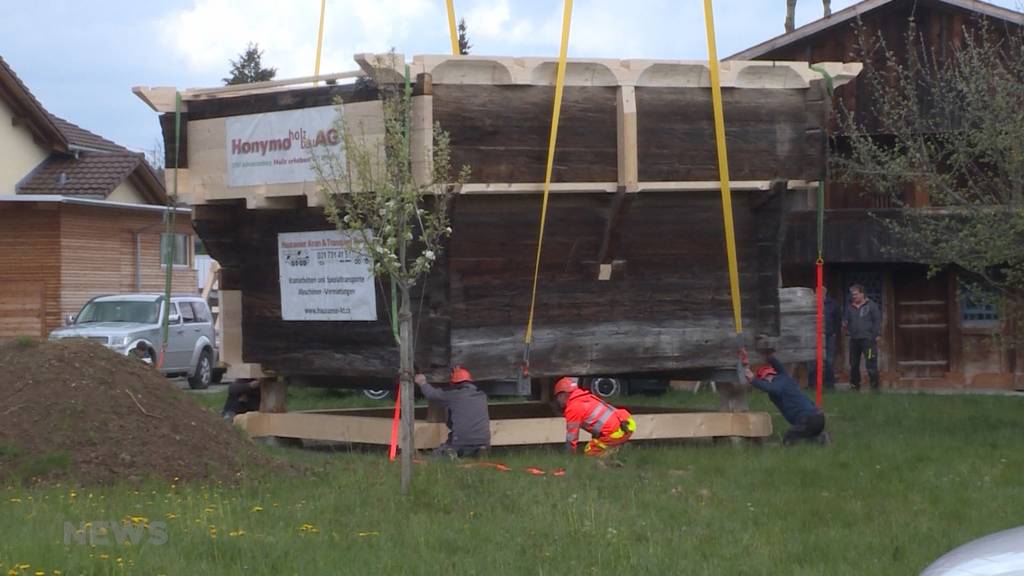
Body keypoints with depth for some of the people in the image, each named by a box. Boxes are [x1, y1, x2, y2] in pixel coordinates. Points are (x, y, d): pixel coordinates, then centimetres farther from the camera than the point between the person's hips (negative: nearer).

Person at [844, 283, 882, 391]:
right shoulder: (850, 307, 15)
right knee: (854, 364, 11)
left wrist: (876, 335, -9)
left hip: (868, 339, -6)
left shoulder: (871, 305, 1)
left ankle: (874, 386, -8)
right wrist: (844, 325, -5)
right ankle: (855, 385, 21)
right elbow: (845, 319, 20)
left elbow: (877, 321, -1)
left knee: (871, 364, -10)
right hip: (854, 340, 6)